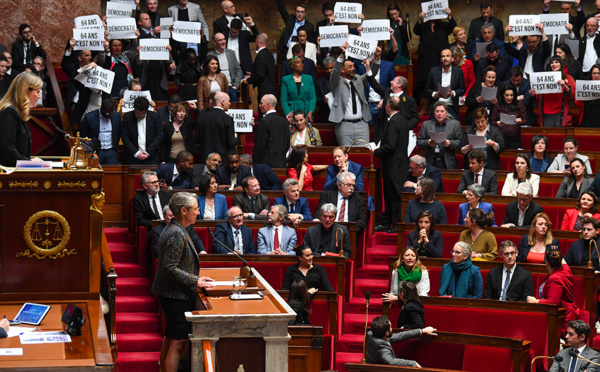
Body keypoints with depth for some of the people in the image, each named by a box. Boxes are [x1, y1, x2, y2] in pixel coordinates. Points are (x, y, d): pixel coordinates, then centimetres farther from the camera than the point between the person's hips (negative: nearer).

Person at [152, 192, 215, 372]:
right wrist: (196, 281, -19)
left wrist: (197, 278, 14)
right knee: (178, 342, -7)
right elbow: (170, 268, -25)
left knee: (170, 340, 18)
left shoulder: (175, 229, 12)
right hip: (176, 296, -11)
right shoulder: (176, 234, -21)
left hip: (172, 294, 11)